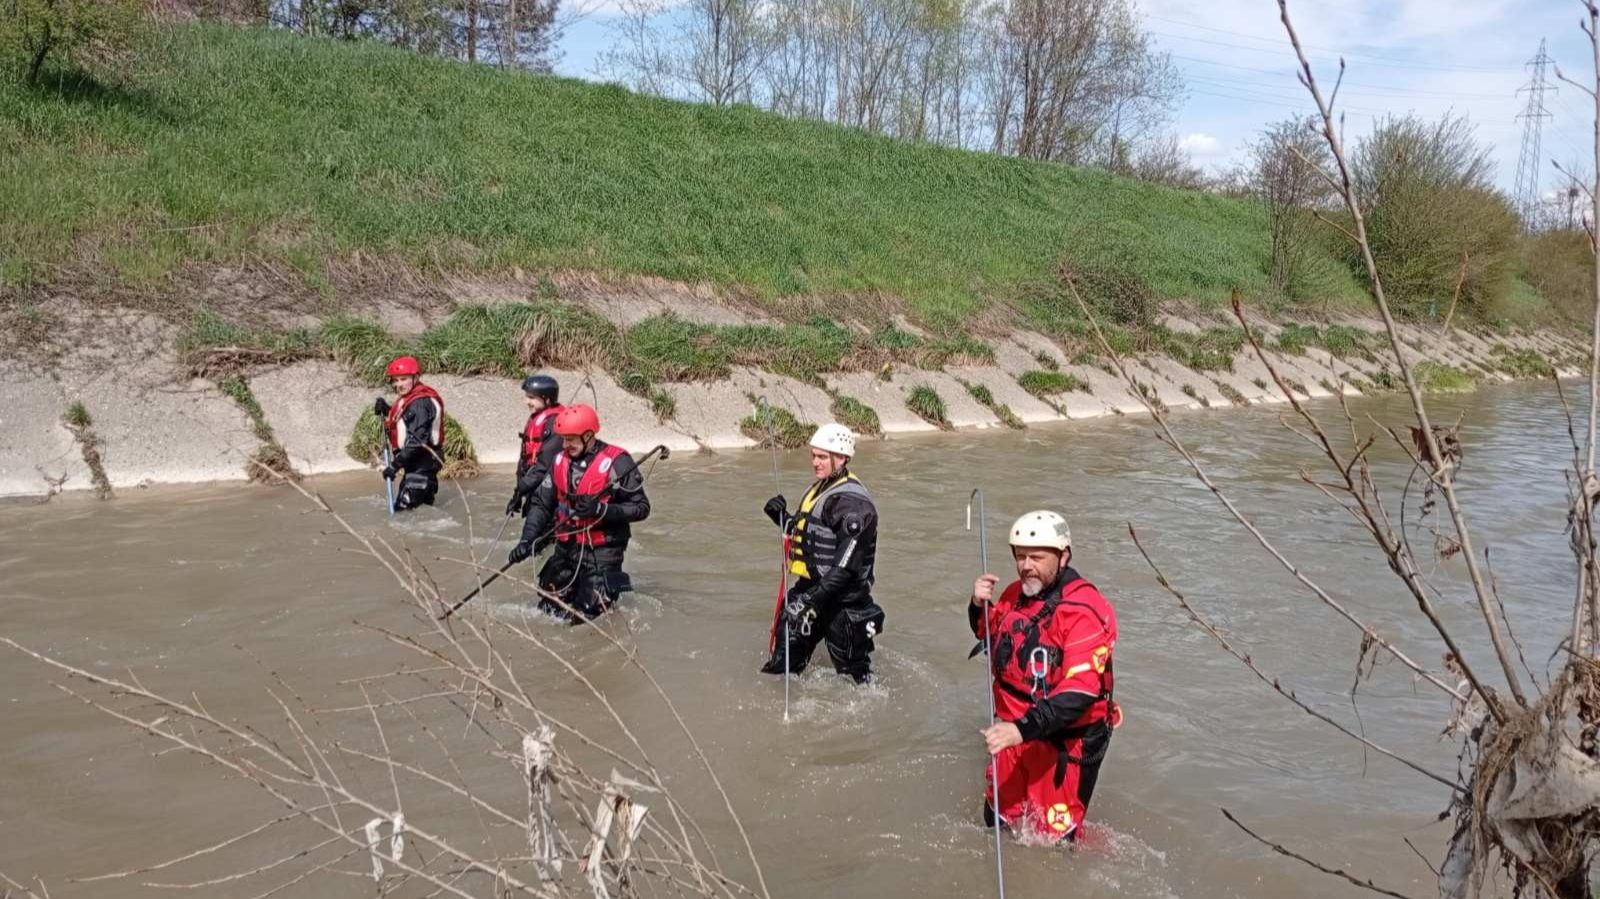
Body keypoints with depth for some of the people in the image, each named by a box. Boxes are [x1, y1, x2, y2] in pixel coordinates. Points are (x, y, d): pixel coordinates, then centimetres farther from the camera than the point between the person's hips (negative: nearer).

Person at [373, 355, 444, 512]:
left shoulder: (421, 403, -20)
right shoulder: (408, 398, 12)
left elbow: (416, 440, -26)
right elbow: (402, 422, 22)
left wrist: (396, 464, -26)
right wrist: (386, 410, 6)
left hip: (423, 462, -11)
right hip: (415, 463, 11)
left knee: (403, 508, -17)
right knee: (423, 505, 17)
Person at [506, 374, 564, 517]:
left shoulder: (555, 423, -17)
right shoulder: (535, 419, 12)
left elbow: (546, 464, -22)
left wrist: (523, 487, -20)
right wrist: (520, 487, 14)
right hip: (533, 489, 9)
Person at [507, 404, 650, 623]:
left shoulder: (616, 462, -14)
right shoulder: (561, 461, 5)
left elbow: (641, 508, -15)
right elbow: (541, 503, 8)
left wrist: (601, 509, -26)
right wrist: (527, 540, -5)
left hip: (602, 552, -6)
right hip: (566, 549, 6)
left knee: (585, 617, -7)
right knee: (549, 610, 9)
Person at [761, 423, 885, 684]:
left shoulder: (852, 502, -19)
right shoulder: (820, 489, 12)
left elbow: (846, 564, -24)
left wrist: (814, 598, -29)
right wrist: (782, 517, 6)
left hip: (842, 599, -9)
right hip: (810, 588, 9)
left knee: (852, 671, 5)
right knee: (781, 664, 8)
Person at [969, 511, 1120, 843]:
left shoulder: (1085, 612, -24)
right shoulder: (1016, 594, 1)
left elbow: (1079, 692, -32)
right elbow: (994, 639, 20)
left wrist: (1023, 728, -41)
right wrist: (980, 607, -2)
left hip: (1065, 742, -7)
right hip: (1015, 731, 7)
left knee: (1053, 837, 2)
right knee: (997, 820, 21)